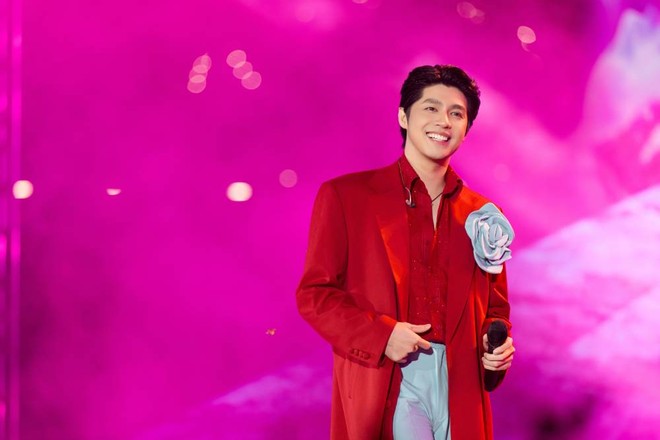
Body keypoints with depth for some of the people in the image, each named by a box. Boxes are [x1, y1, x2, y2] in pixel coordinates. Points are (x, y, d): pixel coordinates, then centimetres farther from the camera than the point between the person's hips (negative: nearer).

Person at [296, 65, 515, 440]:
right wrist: (381, 335, -14)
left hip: (460, 391, 4)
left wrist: (497, 345, -3)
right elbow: (314, 293, 0)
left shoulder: (483, 215, 12)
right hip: (385, 387, -3)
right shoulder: (345, 196, 2)